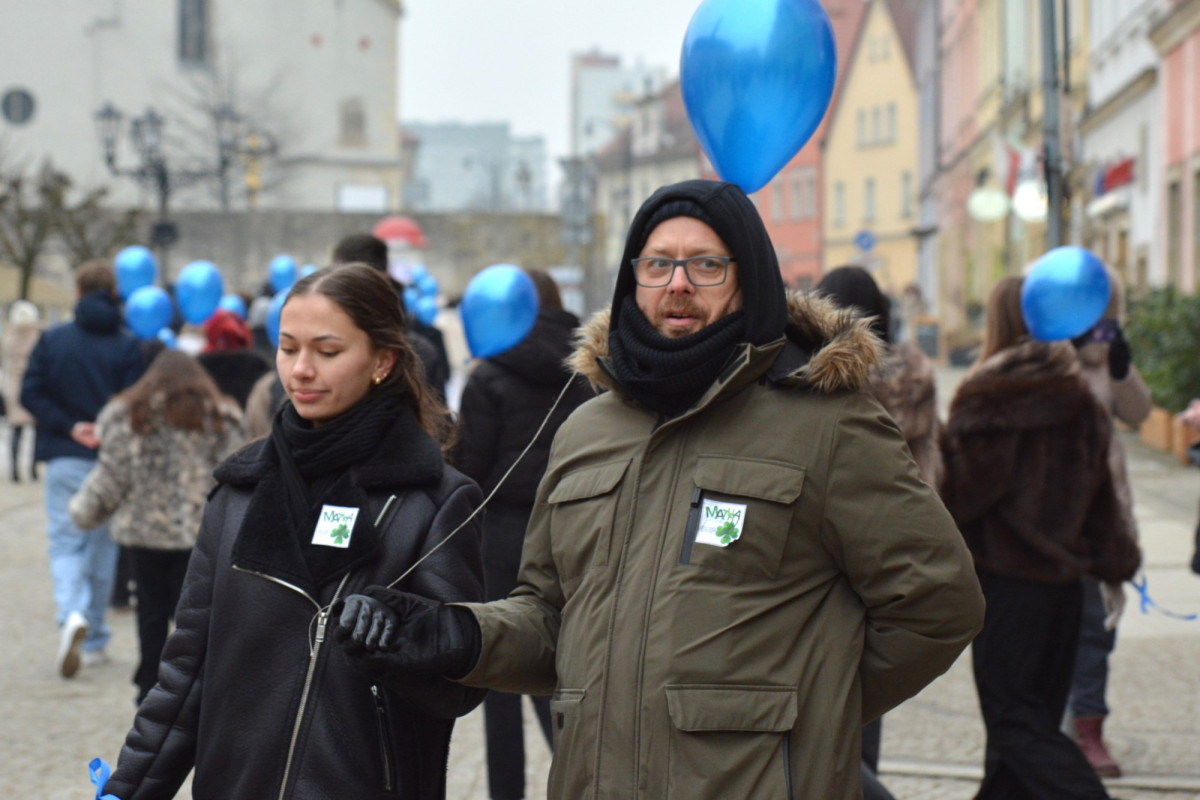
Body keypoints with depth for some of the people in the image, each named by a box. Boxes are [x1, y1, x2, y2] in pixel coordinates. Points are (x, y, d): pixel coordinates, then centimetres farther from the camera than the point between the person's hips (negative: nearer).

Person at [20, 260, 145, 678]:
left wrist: (69, 427, -7)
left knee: (65, 544, 4)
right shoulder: (128, 345, -3)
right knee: (103, 546, 10)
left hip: (64, 459, 0)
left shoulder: (52, 339, 2)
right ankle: (94, 640, 16)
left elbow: (30, 394, -4)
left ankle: (73, 615, -23)